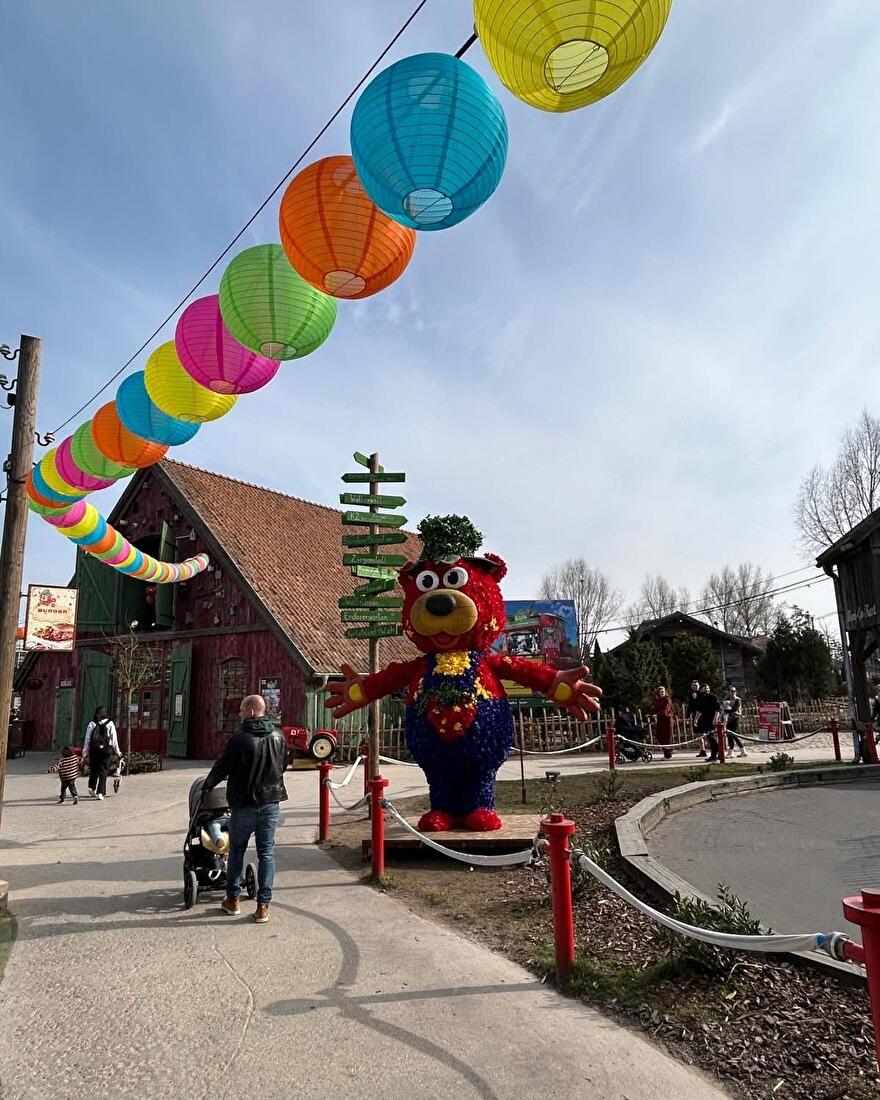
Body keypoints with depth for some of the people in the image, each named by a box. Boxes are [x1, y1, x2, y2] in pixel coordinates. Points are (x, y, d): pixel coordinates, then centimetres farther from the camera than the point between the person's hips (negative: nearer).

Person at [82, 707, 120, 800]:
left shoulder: (91, 724, 3)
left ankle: (91, 788, 7)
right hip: (106, 750, -1)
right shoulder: (110, 724, 1)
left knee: (93, 769, 17)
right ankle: (100, 793, -1)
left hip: (93, 750, 1)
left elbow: (87, 740, 4)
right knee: (103, 771, 3)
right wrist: (117, 751, 12)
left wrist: (85, 752, 11)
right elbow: (114, 739, 3)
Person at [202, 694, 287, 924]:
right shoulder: (278, 736, 0)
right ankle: (263, 906, 8)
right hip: (270, 803, 3)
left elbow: (222, 767, -7)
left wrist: (207, 785, 13)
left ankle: (232, 900, 25)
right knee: (266, 853, 8)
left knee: (236, 850, 15)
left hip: (243, 804, -3)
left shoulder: (239, 739, -16)